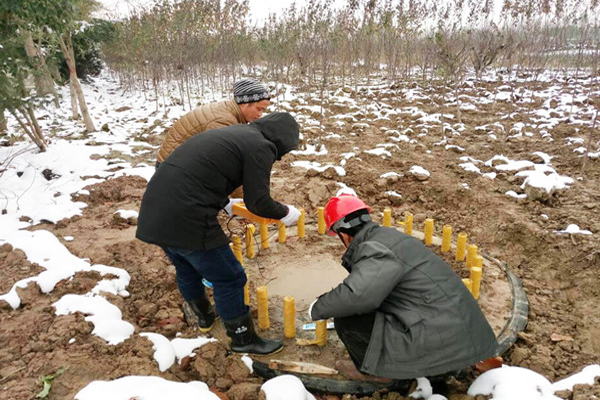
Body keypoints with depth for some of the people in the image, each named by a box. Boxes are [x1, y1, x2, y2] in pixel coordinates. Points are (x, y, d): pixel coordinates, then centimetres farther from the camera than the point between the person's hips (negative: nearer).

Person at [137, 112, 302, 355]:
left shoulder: (234, 134, 20)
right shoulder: (260, 146, -6)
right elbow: (258, 202, -7)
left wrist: (228, 205, 37)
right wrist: (285, 213, 12)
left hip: (154, 211, 10)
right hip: (186, 220, -10)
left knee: (187, 269, 29)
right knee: (229, 279, 7)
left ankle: (204, 316, 52)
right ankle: (243, 339, 25)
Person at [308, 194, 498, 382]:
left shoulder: (375, 248, -18)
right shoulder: (387, 234, 11)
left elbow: (355, 296, -33)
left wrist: (318, 308, -13)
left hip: (439, 338, -10)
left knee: (346, 318, -10)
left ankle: (373, 369, 14)